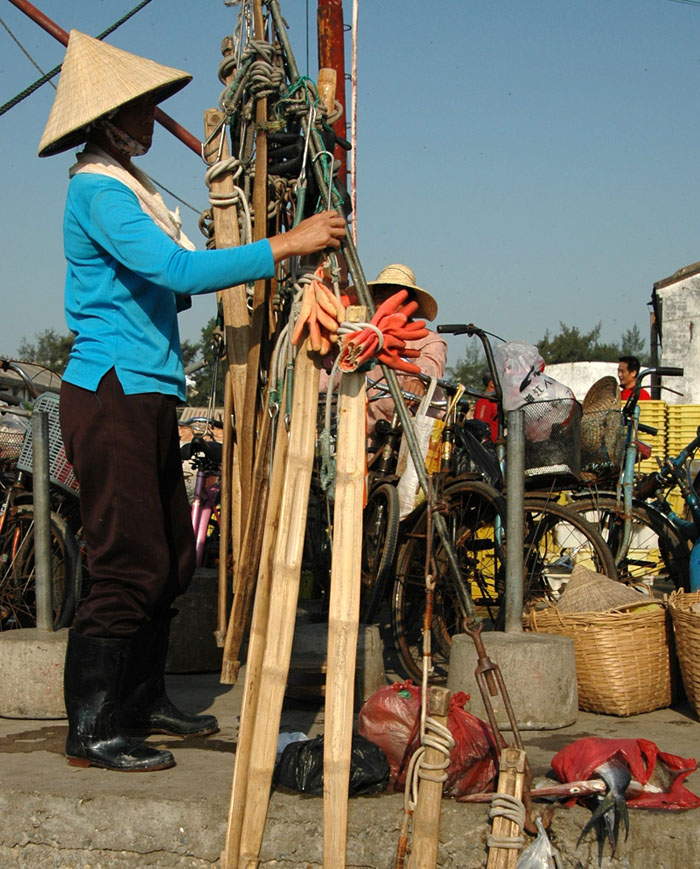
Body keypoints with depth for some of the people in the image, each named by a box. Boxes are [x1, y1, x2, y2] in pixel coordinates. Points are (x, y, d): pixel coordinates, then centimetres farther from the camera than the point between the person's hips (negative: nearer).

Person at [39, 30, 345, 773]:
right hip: (110, 397, -10)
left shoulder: (125, 188, 18)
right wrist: (284, 245, -25)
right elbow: (176, 270, -25)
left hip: (145, 398, 10)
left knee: (171, 561, 14)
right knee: (130, 566, -8)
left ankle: (143, 702, 25)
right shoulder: (98, 191, -13)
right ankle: (92, 732, -1)